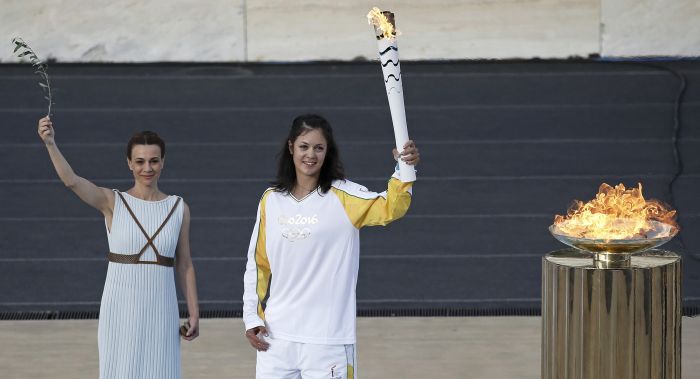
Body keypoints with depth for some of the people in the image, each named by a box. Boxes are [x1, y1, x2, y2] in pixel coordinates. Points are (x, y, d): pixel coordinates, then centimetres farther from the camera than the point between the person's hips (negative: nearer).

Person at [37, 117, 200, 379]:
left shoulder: (178, 209, 6)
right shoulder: (112, 202, -2)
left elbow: (184, 265, 10)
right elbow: (71, 181, -19)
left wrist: (194, 315, 4)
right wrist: (50, 143, -35)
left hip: (161, 314, 2)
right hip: (120, 311, -2)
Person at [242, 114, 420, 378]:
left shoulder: (343, 196, -2)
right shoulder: (271, 200, 8)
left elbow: (389, 208, -20)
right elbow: (257, 264, 15)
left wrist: (405, 169, -37)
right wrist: (252, 317, 9)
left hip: (327, 339, -3)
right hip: (275, 336, 3)